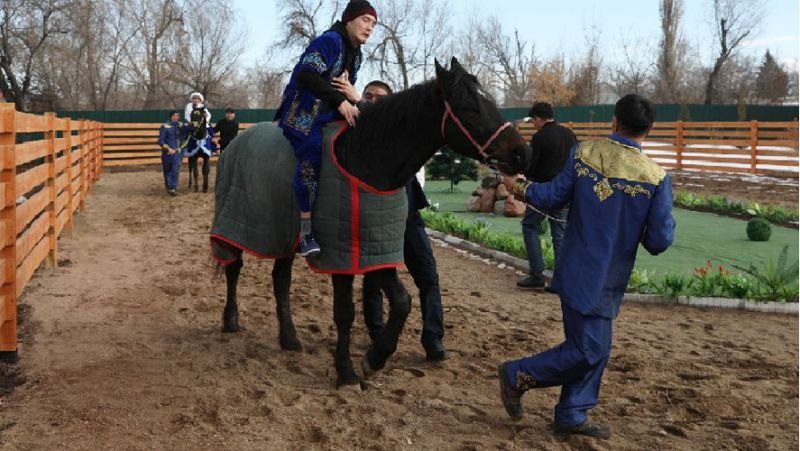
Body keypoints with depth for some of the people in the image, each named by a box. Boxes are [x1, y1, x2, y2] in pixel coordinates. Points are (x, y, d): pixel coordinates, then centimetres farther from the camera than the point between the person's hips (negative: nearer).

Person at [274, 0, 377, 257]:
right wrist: (340, 101, -26)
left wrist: (353, 96, -7)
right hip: (302, 114, -10)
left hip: (329, 115, 10)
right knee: (311, 155, -30)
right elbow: (307, 75, -25)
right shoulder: (330, 41, -12)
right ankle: (306, 233, -32)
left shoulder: (355, 54, 17)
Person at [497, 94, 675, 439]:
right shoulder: (656, 178, -14)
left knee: (594, 346, 17)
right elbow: (659, 242, -12)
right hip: (604, 280, -6)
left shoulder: (583, 154, -5)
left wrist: (519, 188, 17)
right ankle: (518, 375, 8)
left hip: (575, 269, 6)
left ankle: (572, 416, 25)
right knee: (589, 351, 6)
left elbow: (551, 198, 0)